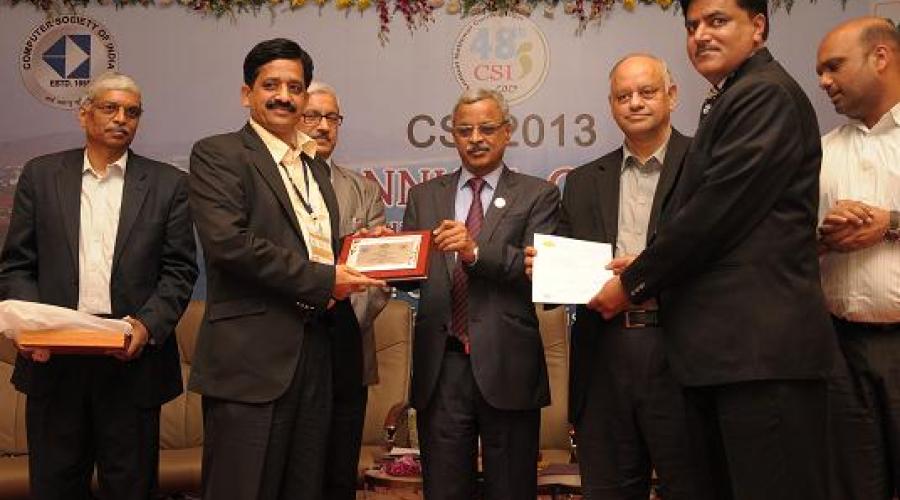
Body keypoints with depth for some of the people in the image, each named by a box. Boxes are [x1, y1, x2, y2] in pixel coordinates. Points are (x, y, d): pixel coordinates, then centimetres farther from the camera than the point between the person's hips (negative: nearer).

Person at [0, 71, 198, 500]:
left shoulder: (167, 183, 5)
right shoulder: (40, 175, 8)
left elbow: (180, 270, 2)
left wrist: (148, 325, -13)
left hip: (133, 356, -1)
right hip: (53, 355, 1)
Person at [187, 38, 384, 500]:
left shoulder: (316, 165, 20)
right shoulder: (218, 154, -3)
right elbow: (228, 242, -17)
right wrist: (321, 280, -15)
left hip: (315, 353, 7)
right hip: (252, 358, -7)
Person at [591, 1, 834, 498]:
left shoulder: (766, 94, -10)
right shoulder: (728, 103, 21)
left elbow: (716, 212, -16)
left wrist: (634, 282, -6)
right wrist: (646, 265, 8)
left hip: (761, 348, -10)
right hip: (719, 347, 10)